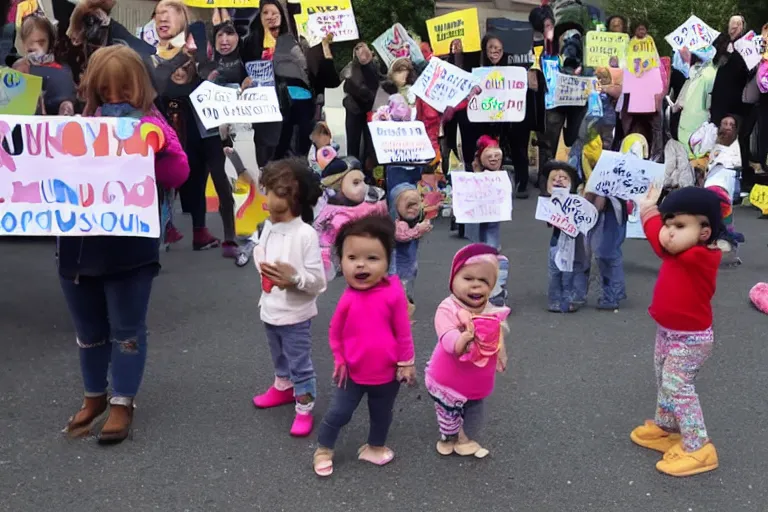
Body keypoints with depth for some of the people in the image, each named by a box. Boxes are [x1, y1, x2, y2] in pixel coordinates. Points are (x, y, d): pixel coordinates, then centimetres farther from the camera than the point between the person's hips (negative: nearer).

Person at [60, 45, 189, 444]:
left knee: (127, 330, 7)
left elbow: (178, 174, -14)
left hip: (129, 246, -4)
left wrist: (159, 145, -28)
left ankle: (122, 404, 21)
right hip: (79, 244, 5)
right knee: (89, 331, 18)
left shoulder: (150, 125, -4)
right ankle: (94, 398, 36)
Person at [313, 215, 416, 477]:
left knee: (381, 414, 22)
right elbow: (335, 332, -2)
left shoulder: (393, 294, -22)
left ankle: (374, 447, 47)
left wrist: (406, 363, -5)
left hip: (387, 372, 0)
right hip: (354, 372, 0)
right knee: (338, 413, 11)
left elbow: (403, 331, -12)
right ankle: (323, 450, 34)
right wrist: (339, 360, 2)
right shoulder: (348, 299, -18)